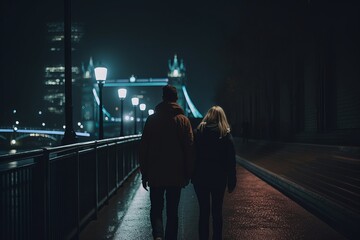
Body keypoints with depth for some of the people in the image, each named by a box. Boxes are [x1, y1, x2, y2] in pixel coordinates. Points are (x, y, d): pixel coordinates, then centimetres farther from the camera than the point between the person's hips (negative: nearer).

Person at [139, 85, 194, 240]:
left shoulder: (152, 119, -1)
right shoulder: (183, 120, -1)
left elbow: (143, 148, 0)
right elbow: (189, 148, -1)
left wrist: (144, 174, 6)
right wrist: (188, 174, 7)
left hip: (155, 175, 0)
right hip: (176, 175, 0)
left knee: (156, 209, 8)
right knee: (172, 211, 10)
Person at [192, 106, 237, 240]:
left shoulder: (198, 132, -3)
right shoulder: (226, 135, -4)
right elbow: (231, 161, -4)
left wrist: (192, 176, 4)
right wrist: (231, 182, 1)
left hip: (200, 177, 0)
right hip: (219, 178, 0)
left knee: (203, 211, 7)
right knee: (217, 211, 9)